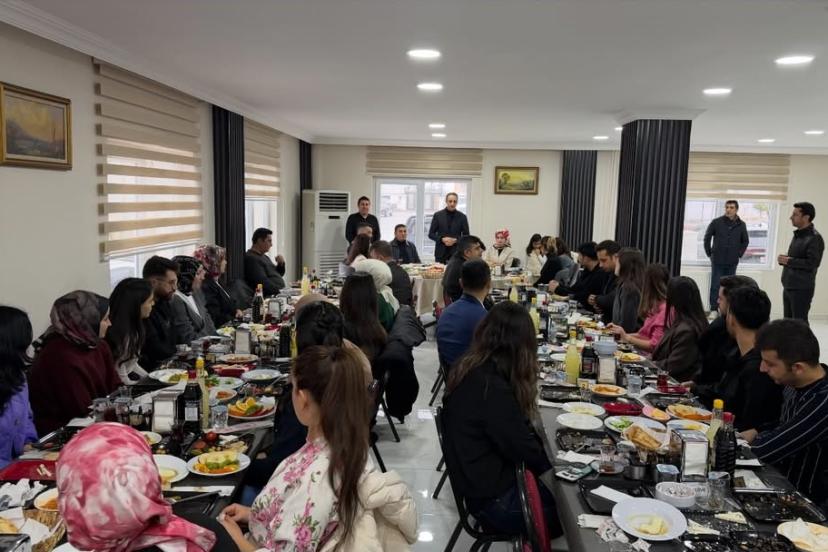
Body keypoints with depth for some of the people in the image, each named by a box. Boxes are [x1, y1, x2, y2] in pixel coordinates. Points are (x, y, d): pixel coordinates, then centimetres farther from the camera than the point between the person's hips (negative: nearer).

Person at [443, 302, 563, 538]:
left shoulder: (470, 368, -1)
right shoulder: (493, 388, -29)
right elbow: (522, 446, -21)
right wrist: (548, 465, -5)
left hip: (477, 477, 8)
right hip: (491, 497, -8)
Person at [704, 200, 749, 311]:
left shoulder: (741, 225, 2)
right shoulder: (716, 222, -3)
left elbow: (745, 241, 16)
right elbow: (707, 238, 6)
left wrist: (739, 254, 8)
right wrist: (709, 254, 4)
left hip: (732, 262, 2)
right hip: (717, 261, -2)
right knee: (715, 286, -1)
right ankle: (714, 310, 6)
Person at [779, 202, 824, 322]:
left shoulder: (814, 238, -15)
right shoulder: (797, 234, 15)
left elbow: (812, 263, -23)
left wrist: (788, 261, -18)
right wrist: (784, 259, 3)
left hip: (802, 289, -9)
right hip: (788, 287, 9)